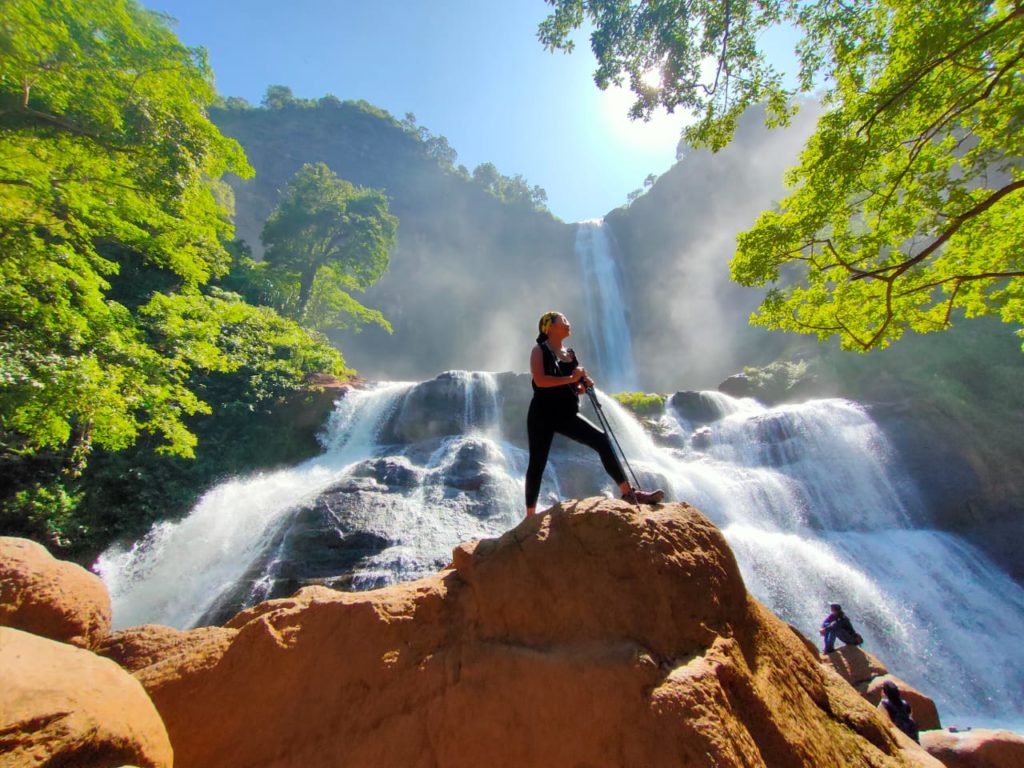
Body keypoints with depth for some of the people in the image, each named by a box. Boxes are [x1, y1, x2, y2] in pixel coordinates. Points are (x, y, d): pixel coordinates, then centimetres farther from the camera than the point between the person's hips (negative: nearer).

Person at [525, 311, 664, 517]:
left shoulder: (569, 354, 16)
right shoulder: (539, 350, -1)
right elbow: (539, 380, -17)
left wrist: (584, 384, -3)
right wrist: (570, 378, -17)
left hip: (566, 414, 6)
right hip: (542, 414, -5)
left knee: (602, 441, -8)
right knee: (537, 463, -2)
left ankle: (628, 492, -5)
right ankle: (530, 515, 11)